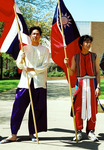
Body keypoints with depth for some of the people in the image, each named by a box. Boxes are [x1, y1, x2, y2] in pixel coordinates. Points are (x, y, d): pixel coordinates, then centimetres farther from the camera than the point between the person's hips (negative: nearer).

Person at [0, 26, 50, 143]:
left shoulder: (45, 50, 9)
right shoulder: (25, 49, 14)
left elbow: (45, 65, -1)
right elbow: (18, 65, 9)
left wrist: (32, 69, -15)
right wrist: (21, 59, -13)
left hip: (39, 82, 0)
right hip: (25, 81, 1)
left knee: (38, 109, 0)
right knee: (18, 107, -6)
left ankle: (32, 133, 13)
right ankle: (13, 134, -2)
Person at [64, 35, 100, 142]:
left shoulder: (94, 56, 7)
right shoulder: (75, 57, 7)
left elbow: (97, 72, 6)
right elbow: (72, 73, 7)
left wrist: (98, 87, -2)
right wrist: (67, 65, -12)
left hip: (92, 82, 0)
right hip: (80, 83, 0)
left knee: (92, 108, -1)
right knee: (78, 108, -3)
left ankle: (91, 131, 11)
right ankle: (79, 132, 8)